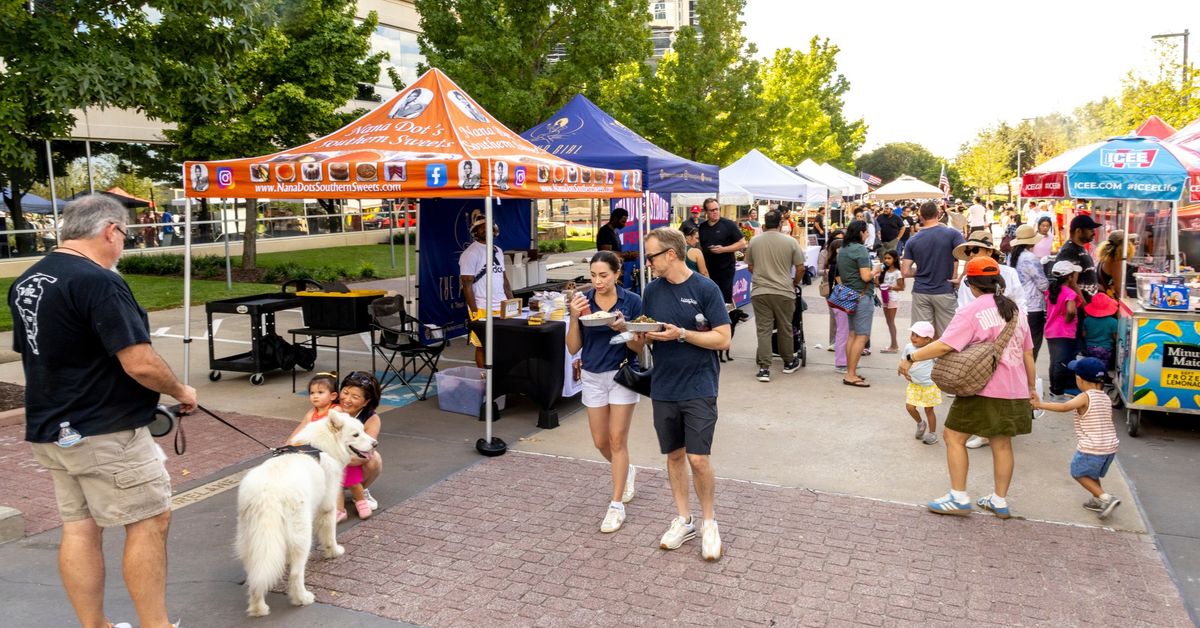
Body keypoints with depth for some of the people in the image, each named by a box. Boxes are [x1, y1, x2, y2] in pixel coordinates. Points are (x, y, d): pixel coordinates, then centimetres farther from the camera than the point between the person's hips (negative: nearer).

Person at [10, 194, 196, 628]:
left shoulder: (25, 282, 9)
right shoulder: (98, 282, -21)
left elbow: (31, 353, 20)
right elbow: (139, 364, -25)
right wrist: (181, 391, -8)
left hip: (49, 429, 9)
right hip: (104, 432, -9)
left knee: (79, 527, 13)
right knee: (149, 522, 1)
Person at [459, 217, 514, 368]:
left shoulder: (498, 251, 14)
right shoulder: (470, 253, -7)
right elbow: (467, 285, -11)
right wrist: (475, 312, -15)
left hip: (502, 307, 6)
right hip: (482, 309, -6)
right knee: (483, 346, 1)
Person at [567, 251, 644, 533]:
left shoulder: (632, 301, -10)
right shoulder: (584, 301, -4)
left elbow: (638, 347, -8)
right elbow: (573, 348, -3)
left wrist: (623, 327, -27)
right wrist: (575, 317, -18)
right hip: (593, 376, 4)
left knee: (617, 440, -2)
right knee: (601, 442, 12)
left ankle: (617, 505, 9)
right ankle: (626, 471, 43)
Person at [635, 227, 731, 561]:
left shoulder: (705, 289, -10)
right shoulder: (653, 290, 5)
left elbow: (723, 338, -11)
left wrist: (681, 334, -20)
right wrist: (640, 333, -9)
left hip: (698, 387, -5)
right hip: (664, 387, 5)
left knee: (698, 458, -7)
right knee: (674, 455, 12)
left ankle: (709, 522, 15)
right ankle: (683, 520, 28)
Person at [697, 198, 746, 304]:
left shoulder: (728, 224, -4)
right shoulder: (702, 227, 10)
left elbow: (742, 243, -5)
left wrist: (723, 249, -16)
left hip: (725, 269, -4)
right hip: (707, 270, 4)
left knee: (726, 299, -1)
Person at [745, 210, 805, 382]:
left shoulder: (754, 241, 3)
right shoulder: (790, 242, -2)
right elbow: (800, 268, 1)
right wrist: (795, 283, 19)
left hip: (759, 292, 1)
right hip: (783, 292, -1)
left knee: (763, 330, 2)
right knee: (785, 329, 14)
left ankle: (764, 368, -3)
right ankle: (789, 362, 30)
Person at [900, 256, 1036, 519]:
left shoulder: (972, 311, -10)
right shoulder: (1015, 310, 11)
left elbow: (944, 346, -21)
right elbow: (1028, 353, 15)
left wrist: (910, 358, -14)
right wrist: (1032, 387, 23)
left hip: (984, 390, -7)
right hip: (1014, 391, 7)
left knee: (954, 436, 5)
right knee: (1002, 443, 16)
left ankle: (959, 498, 5)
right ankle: (999, 501, 24)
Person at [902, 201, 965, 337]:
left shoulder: (912, 240, 2)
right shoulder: (951, 234, -4)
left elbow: (906, 272, 0)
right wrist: (960, 277, -7)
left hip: (920, 292, 2)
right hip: (944, 292, -2)